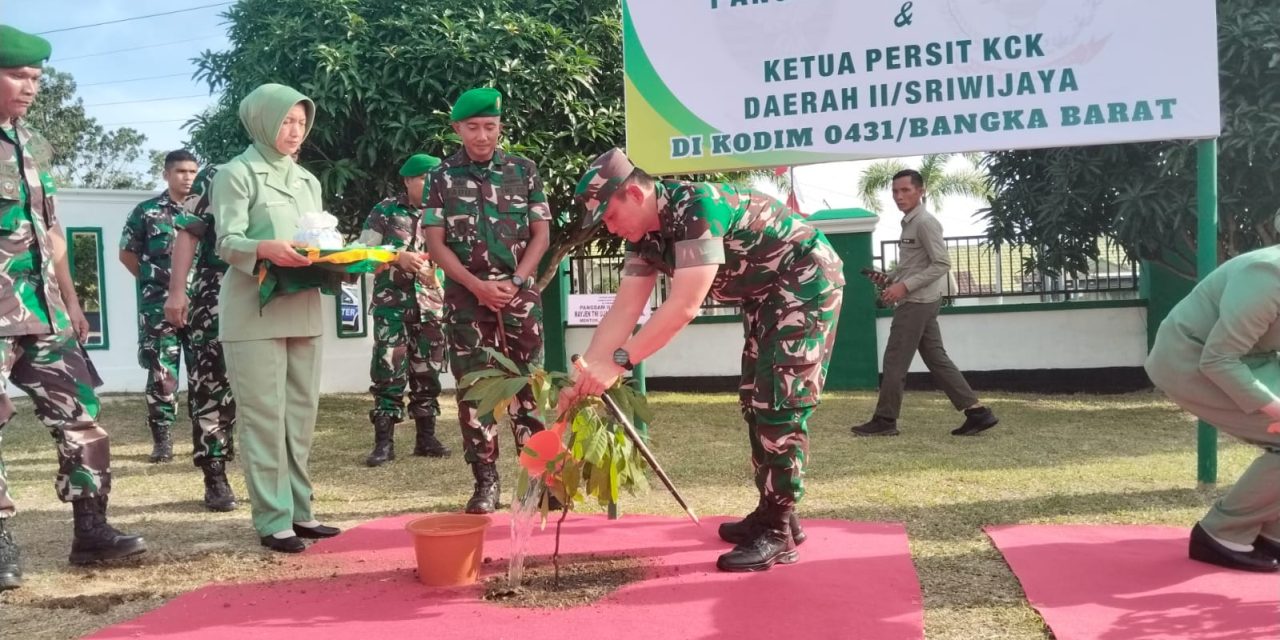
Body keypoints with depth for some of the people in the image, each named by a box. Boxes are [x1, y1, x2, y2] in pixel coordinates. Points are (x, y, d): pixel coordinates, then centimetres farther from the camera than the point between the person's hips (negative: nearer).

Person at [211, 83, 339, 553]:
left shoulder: (308, 181, 18)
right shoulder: (237, 174, -2)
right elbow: (227, 242, -10)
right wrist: (265, 249, -30)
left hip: (302, 312, 7)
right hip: (254, 314, -6)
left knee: (301, 414, 8)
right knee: (265, 416, -5)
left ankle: (298, 510, 16)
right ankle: (273, 520, 0)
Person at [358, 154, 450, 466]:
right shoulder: (385, 211, 2)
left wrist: (436, 277, -8)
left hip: (430, 304, 3)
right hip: (392, 303, -3)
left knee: (427, 372, 8)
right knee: (388, 371, -6)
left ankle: (426, 437, 16)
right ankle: (384, 442, -3)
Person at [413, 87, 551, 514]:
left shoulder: (523, 170, 5)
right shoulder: (442, 177, 4)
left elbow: (541, 234, 4)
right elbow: (435, 243, 0)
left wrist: (516, 282, -10)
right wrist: (477, 285, -11)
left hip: (519, 293, 0)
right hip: (466, 296, 0)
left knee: (527, 384, 0)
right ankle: (486, 482, 7)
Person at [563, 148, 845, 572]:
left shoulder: (696, 207, -31)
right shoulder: (646, 236, -3)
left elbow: (684, 307, -36)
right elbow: (624, 309, -5)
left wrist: (618, 363, -36)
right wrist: (587, 375, -14)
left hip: (806, 282, -10)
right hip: (764, 294, 10)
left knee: (781, 404, -12)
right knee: (756, 401, 11)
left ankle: (778, 532, -6)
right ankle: (772, 514, 21)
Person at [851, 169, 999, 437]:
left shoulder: (925, 222, -13)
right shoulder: (909, 223, 16)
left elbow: (942, 264, -19)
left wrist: (904, 286, -22)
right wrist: (888, 278, 9)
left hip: (917, 302, -10)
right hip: (920, 301, 10)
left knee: (895, 361, -3)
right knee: (936, 358, 9)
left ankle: (885, 420, 5)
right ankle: (976, 411, 9)